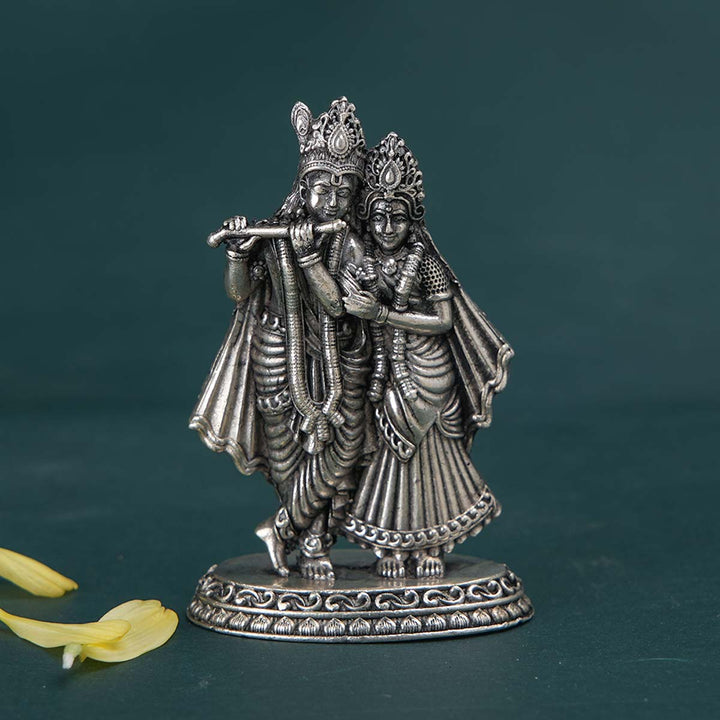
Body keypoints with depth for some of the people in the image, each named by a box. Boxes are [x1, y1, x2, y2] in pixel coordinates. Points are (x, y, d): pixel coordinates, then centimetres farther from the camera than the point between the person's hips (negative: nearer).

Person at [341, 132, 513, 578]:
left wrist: (382, 313, -18)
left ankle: (429, 547, 16)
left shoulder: (426, 262, -10)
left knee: (429, 448, 3)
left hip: (429, 369, -4)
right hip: (392, 369, 4)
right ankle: (395, 547, 17)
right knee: (394, 448, 6)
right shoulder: (366, 266, 4)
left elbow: (443, 320, -13)